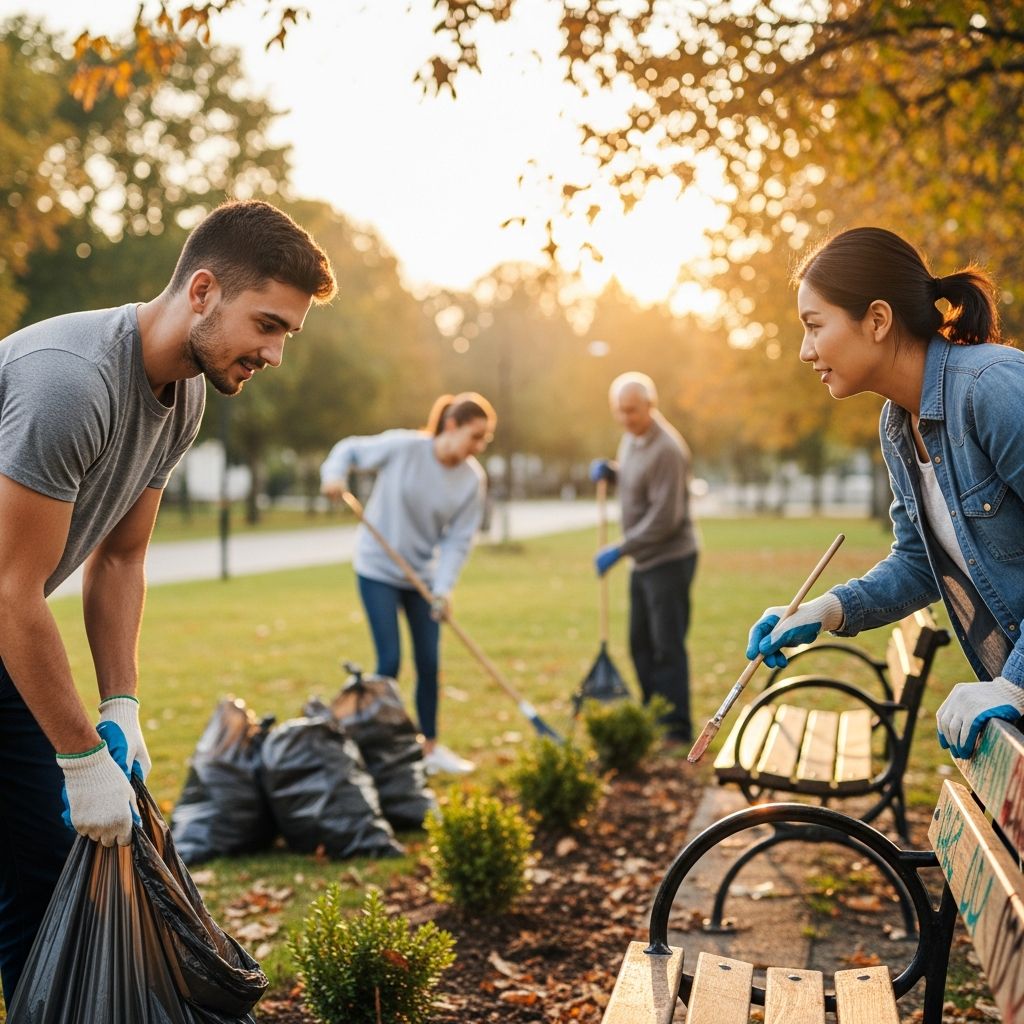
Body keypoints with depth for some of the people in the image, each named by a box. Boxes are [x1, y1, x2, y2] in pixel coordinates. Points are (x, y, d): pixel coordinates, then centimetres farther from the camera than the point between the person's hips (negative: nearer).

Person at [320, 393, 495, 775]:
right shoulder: (403, 447, -19)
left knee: (429, 662, 8)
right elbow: (350, 449, -5)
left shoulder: (473, 479, -10)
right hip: (378, 570, -4)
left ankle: (430, 746, 25)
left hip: (424, 575, 4)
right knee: (390, 661, -7)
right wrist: (334, 476, -25)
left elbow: (458, 539, -10)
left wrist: (443, 589, -22)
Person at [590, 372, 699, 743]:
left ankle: (677, 729, 2)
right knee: (641, 644, 15)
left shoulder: (666, 450, -21)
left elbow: (664, 518, -23)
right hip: (644, 559, 9)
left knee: (667, 647, -5)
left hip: (669, 559, -9)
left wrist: (621, 549, -19)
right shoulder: (631, 438, 6)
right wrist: (608, 471, 2)